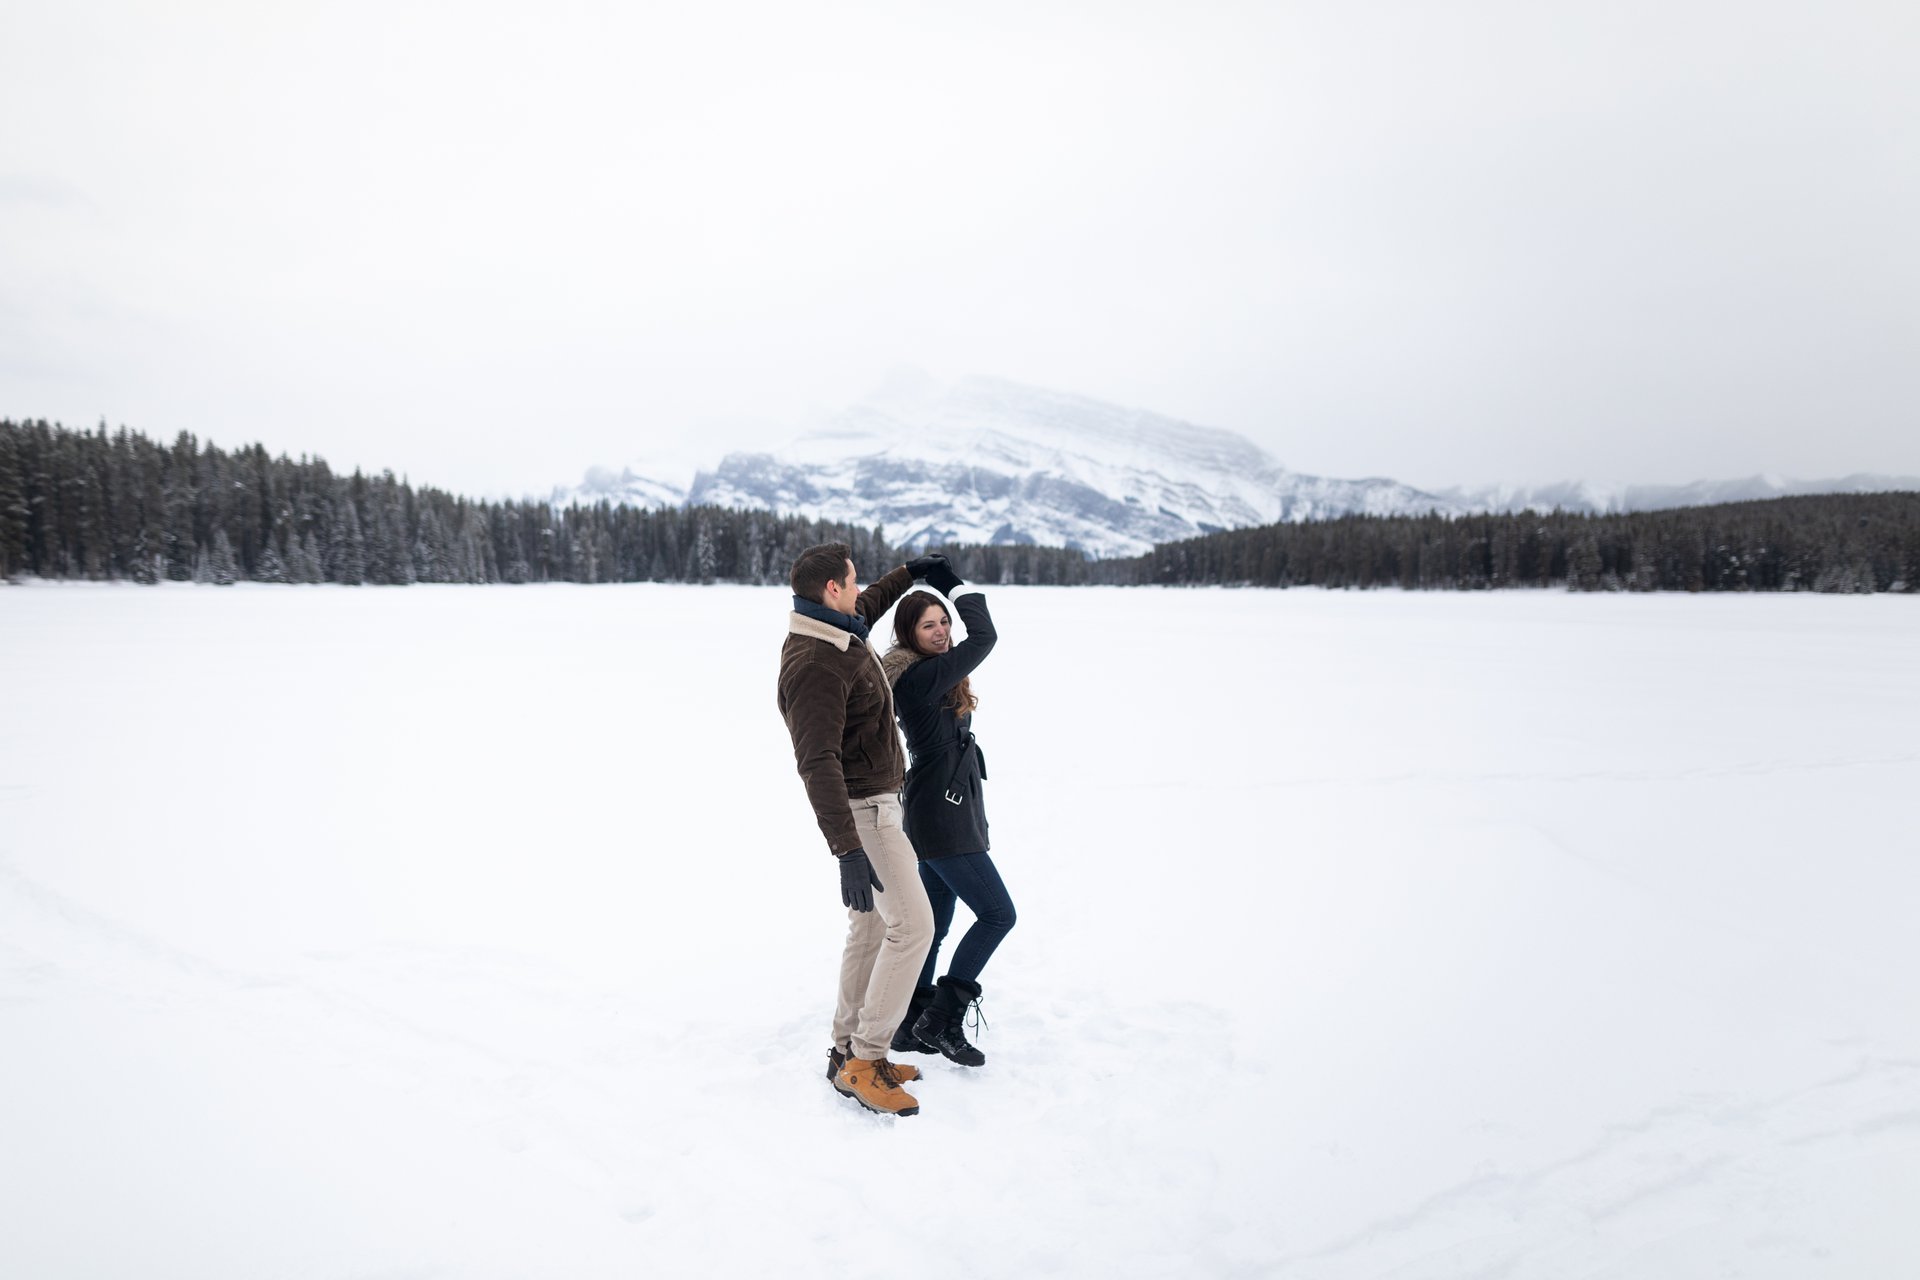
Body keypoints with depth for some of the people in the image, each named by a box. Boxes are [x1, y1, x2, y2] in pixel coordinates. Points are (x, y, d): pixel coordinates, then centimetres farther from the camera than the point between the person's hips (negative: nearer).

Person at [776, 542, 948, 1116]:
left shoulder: (840, 632, 6)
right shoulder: (814, 664, -25)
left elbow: (868, 605, 32)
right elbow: (818, 762, -31)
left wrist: (909, 572, 41)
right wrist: (848, 850, -36)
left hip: (874, 801, 10)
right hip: (860, 806, -10)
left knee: (871, 929, 13)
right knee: (912, 924, -12)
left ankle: (848, 1052, 23)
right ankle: (865, 1060, -4)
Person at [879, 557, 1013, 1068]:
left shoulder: (924, 675, 10)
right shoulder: (923, 677, -19)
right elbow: (984, 638, -16)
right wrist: (956, 583, -7)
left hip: (937, 815, 10)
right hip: (943, 822, -10)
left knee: (931, 925, 14)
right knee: (997, 914, -4)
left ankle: (911, 1027, 23)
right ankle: (941, 1019, 1)